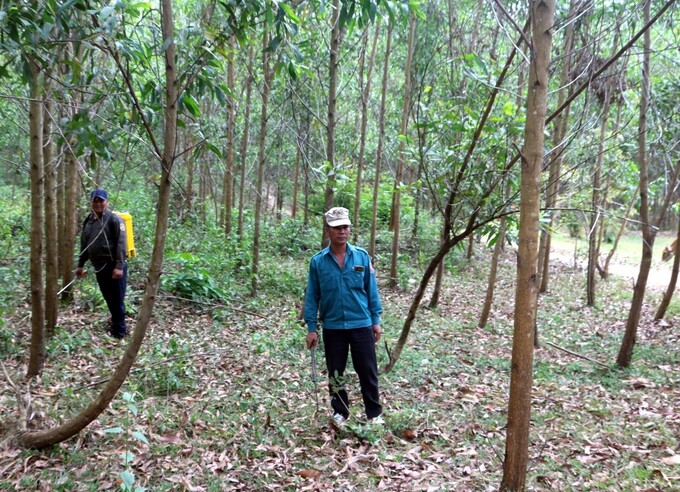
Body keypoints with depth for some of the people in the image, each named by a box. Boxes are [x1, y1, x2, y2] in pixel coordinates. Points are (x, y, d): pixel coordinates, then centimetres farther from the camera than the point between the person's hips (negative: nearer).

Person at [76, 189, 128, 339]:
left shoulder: (114, 219, -10)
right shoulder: (88, 220, 13)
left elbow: (121, 243, -16)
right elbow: (84, 245, 21)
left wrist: (119, 266, -22)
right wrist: (80, 265, 20)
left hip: (114, 267, -7)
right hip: (99, 267, 7)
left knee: (117, 300, -1)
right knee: (109, 299, 16)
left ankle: (118, 332, 7)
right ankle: (116, 325, 30)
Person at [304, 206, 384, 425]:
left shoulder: (362, 257, -3)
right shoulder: (318, 261, -4)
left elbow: (371, 290, 3)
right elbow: (312, 296, 0)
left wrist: (376, 320, 2)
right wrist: (311, 328, -2)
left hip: (361, 324, 0)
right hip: (332, 327, 1)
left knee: (368, 372, 7)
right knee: (335, 373, 13)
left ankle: (375, 413, 21)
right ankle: (340, 412, 30)